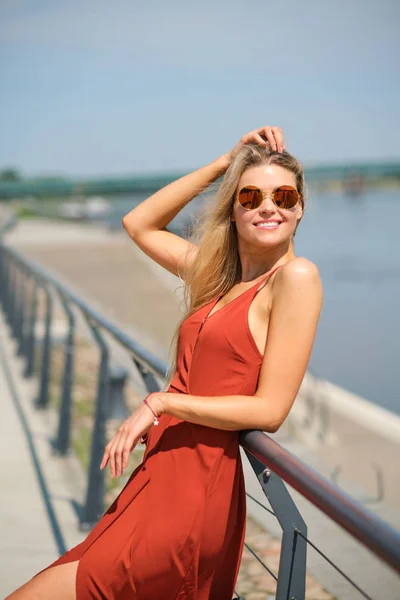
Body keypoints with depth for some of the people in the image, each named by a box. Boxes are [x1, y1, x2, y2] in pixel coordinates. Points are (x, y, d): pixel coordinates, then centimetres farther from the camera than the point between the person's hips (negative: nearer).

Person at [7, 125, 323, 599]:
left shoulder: (295, 276, -10)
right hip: (159, 474, 8)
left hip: (198, 488, -7)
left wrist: (162, 402, -10)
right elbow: (139, 223, 20)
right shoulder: (218, 272, 13)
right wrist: (225, 163, 14)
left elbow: (270, 410, -14)